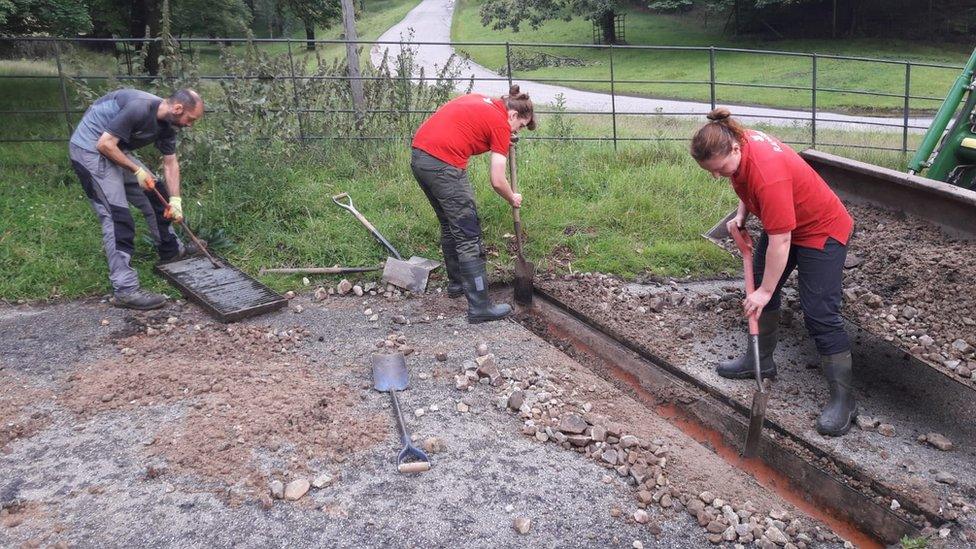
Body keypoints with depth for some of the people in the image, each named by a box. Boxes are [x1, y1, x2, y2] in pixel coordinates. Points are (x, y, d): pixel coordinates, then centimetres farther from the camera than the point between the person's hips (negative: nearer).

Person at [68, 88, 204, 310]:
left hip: (115, 150, 10)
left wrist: (175, 200, -1)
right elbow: (104, 144, -26)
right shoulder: (140, 108, -28)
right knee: (117, 217, -15)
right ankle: (126, 290, -15)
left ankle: (171, 251, 36)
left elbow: (171, 163, 7)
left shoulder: (166, 124, 1)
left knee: (154, 194, 17)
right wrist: (137, 171, -18)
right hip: (90, 149, -10)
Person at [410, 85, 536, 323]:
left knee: (450, 226, 23)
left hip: (418, 156, 9)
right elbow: (497, 181, -5)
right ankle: (480, 307, -3)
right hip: (444, 164, -9)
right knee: (469, 236, -4)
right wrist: (513, 199, 16)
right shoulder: (500, 123, -2)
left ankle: (457, 283, 37)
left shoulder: (479, 100, 20)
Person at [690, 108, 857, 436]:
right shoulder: (737, 143, -12)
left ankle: (843, 399, -2)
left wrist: (765, 291, -26)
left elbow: (780, 241, -33)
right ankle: (761, 361, 34)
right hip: (783, 225, 9)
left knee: (819, 315, -11)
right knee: (759, 288, 16)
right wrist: (741, 215, -3)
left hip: (821, 232, -9)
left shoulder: (768, 173, -38)